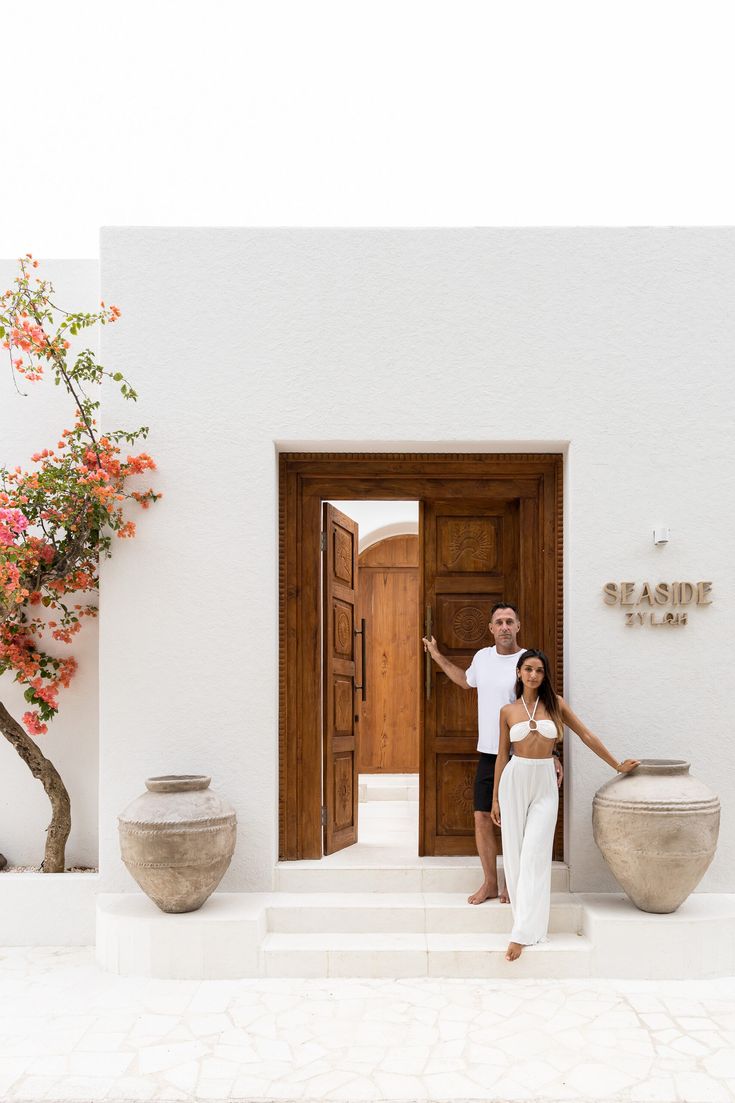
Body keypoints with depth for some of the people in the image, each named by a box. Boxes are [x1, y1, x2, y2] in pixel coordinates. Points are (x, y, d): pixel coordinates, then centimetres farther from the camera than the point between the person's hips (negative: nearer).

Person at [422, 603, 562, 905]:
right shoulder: (483, 657, 6)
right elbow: (466, 681, 29)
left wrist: (552, 755, -14)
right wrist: (438, 658, 28)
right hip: (488, 753, 5)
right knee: (482, 817, 6)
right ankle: (490, 883, 20)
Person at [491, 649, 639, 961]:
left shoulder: (555, 703, 3)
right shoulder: (508, 711, 4)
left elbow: (586, 735, 7)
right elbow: (502, 755, 8)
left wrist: (617, 765, 9)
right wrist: (495, 799, 9)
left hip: (545, 784, -1)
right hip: (514, 780, 1)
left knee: (534, 854, -7)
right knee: (514, 853, 2)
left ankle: (523, 932, -8)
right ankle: (527, 920, 15)